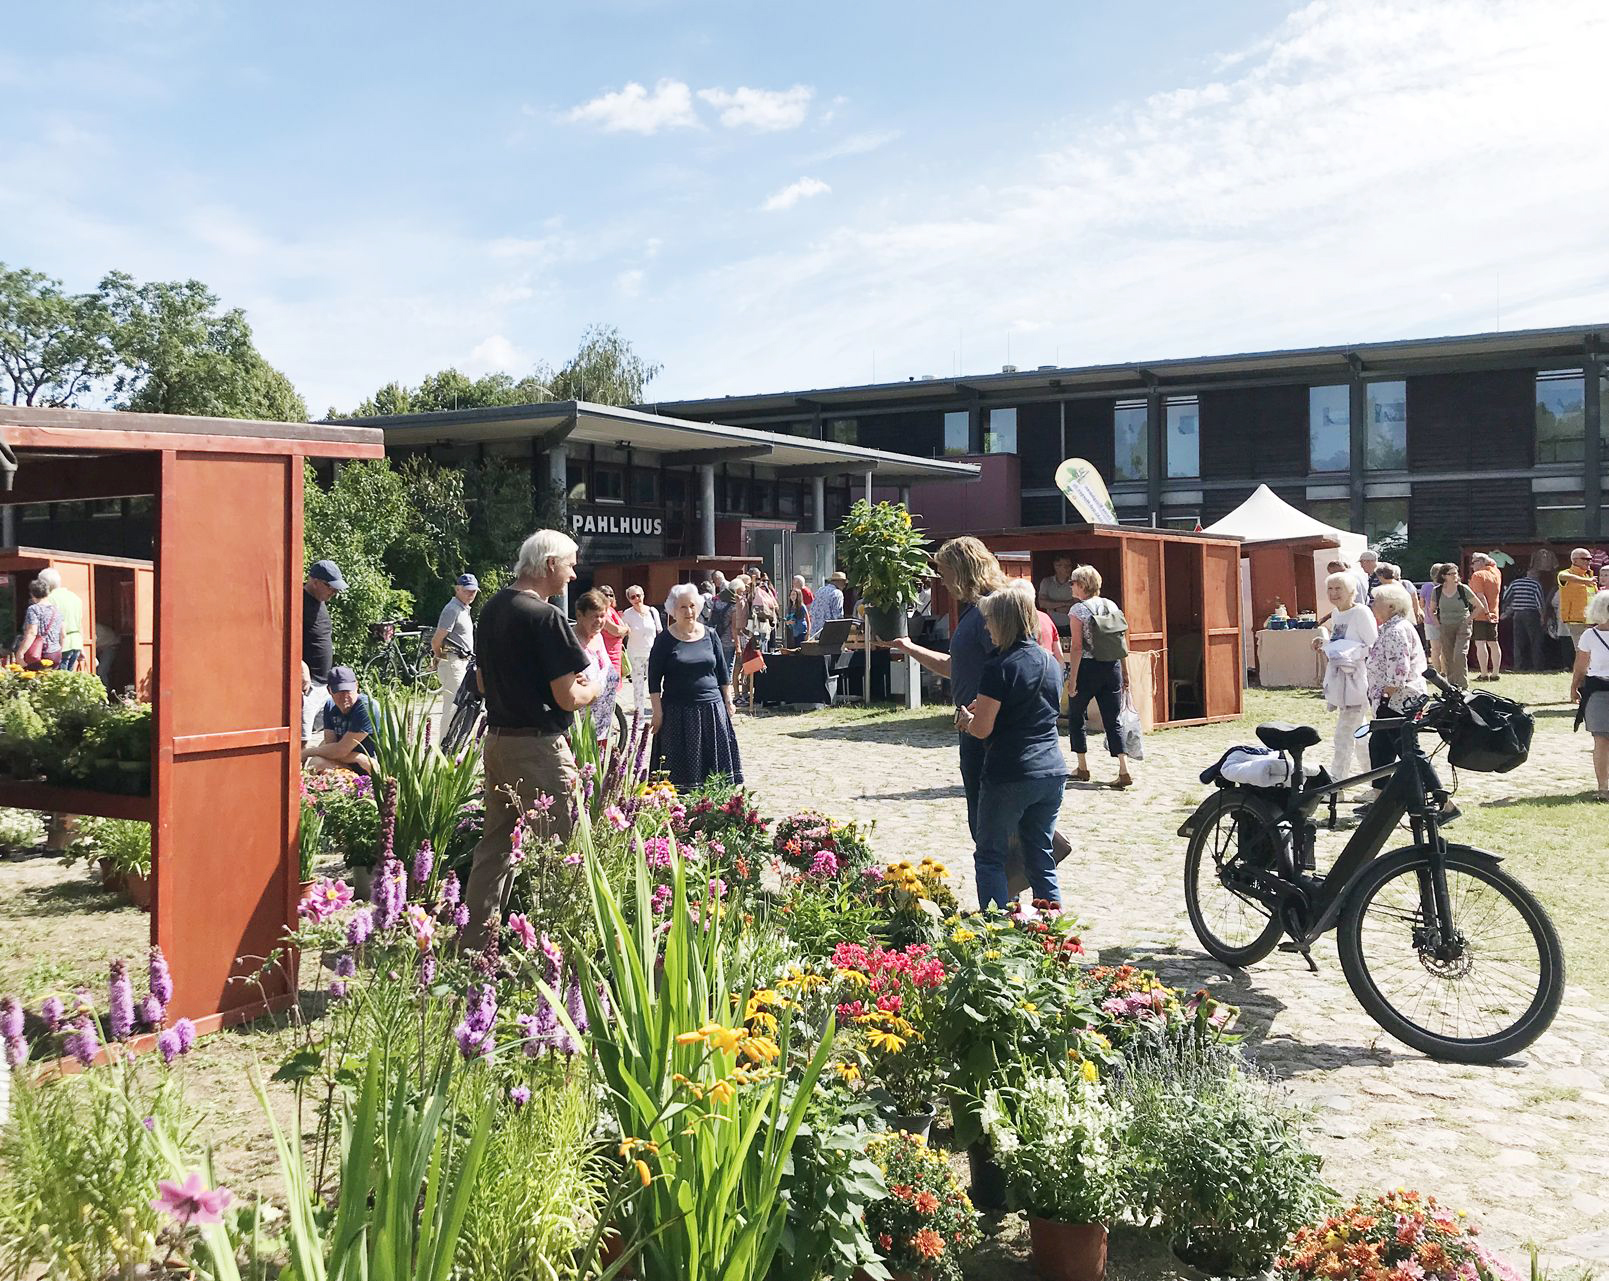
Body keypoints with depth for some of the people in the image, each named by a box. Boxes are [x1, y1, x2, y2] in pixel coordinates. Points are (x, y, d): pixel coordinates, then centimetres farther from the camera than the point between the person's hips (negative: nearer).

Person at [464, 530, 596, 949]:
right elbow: (567, 697, -19)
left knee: (495, 847, 15)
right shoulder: (545, 617, -17)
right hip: (539, 747, -8)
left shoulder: (492, 609, 9)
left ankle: (475, 943, 22)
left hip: (497, 739, 8)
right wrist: (591, 690, 4)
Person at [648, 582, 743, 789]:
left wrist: (728, 702, 9)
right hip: (677, 712, -3)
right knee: (681, 767, 0)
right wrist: (658, 711, -8)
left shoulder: (710, 634, 6)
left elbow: (723, 672, 13)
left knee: (716, 766, 5)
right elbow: (654, 679, -3)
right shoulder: (664, 640, -2)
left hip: (712, 708, 3)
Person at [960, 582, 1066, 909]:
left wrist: (967, 719, 8)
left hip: (1009, 776, -7)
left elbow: (982, 729, -14)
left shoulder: (999, 667, -13)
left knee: (989, 857, 5)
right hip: (1053, 772, 7)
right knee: (1042, 858, 13)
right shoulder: (1051, 663, 10)